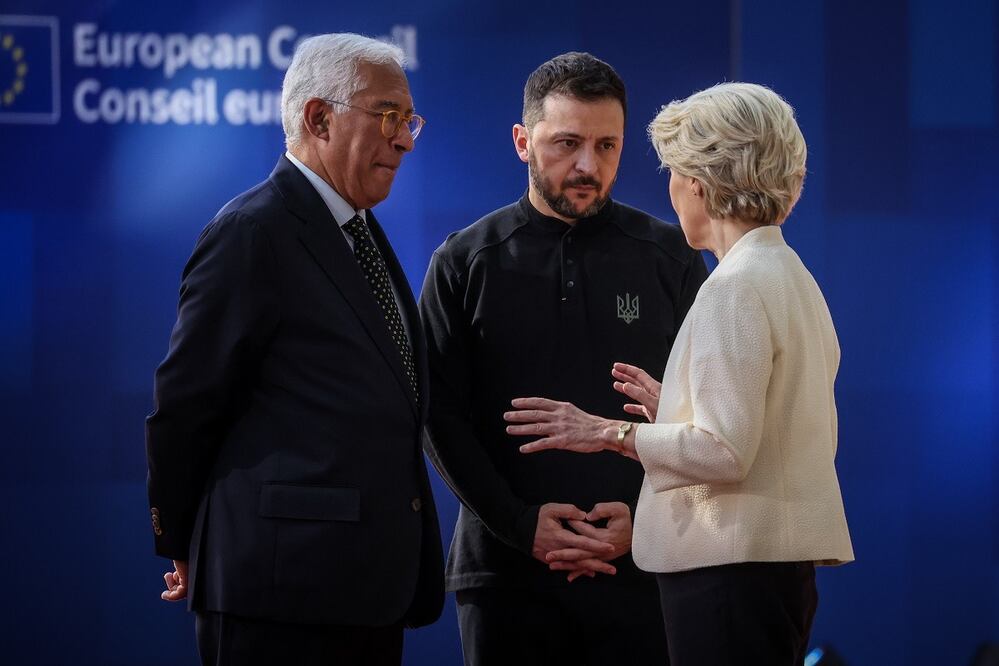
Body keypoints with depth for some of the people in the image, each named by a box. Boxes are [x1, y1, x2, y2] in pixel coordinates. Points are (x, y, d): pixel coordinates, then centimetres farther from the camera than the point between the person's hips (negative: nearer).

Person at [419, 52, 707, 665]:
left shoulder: (670, 257, 6)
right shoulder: (465, 264, 5)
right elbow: (442, 415, 1)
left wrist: (646, 516, -8)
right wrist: (520, 523, -9)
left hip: (639, 565, 0)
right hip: (508, 570, 0)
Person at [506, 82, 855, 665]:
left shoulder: (734, 288, -14)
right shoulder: (793, 277, 16)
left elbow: (725, 453, -20)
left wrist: (612, 434, -10)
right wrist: (676, 410, 22)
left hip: (732, 566, -10)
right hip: (783, 560, 10)